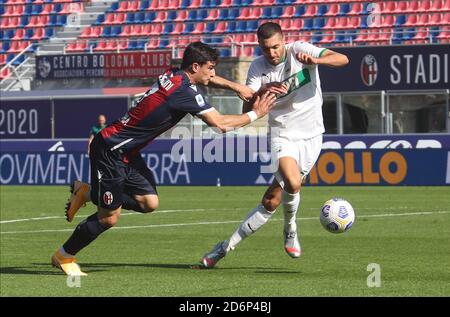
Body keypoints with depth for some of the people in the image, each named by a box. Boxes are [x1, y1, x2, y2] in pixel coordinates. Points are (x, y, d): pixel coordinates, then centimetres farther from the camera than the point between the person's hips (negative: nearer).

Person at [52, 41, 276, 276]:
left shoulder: (174, 76, 4)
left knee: (149, 202, 3)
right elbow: (220, 124, -19)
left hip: (126, 151, 9)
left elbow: (206, 78, 29)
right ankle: (64, 256, 15)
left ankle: (88, 193, 18)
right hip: (110, 149, -9)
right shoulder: (185, 91, -22)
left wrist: (234, 86, 17)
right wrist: (255, 114, -6)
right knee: (109, 218, -3)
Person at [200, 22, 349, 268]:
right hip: (282, 134, 0)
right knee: (293, 182, -28)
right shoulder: (258, 67, -2)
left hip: (310, 134, 0)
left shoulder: (299, 51, -7)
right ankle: (290, 229, -3)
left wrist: (315, 60, -37)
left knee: (273, 200, -7)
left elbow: (342, 59, -17)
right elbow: (247, 109, -10)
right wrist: (263, 90, -30)